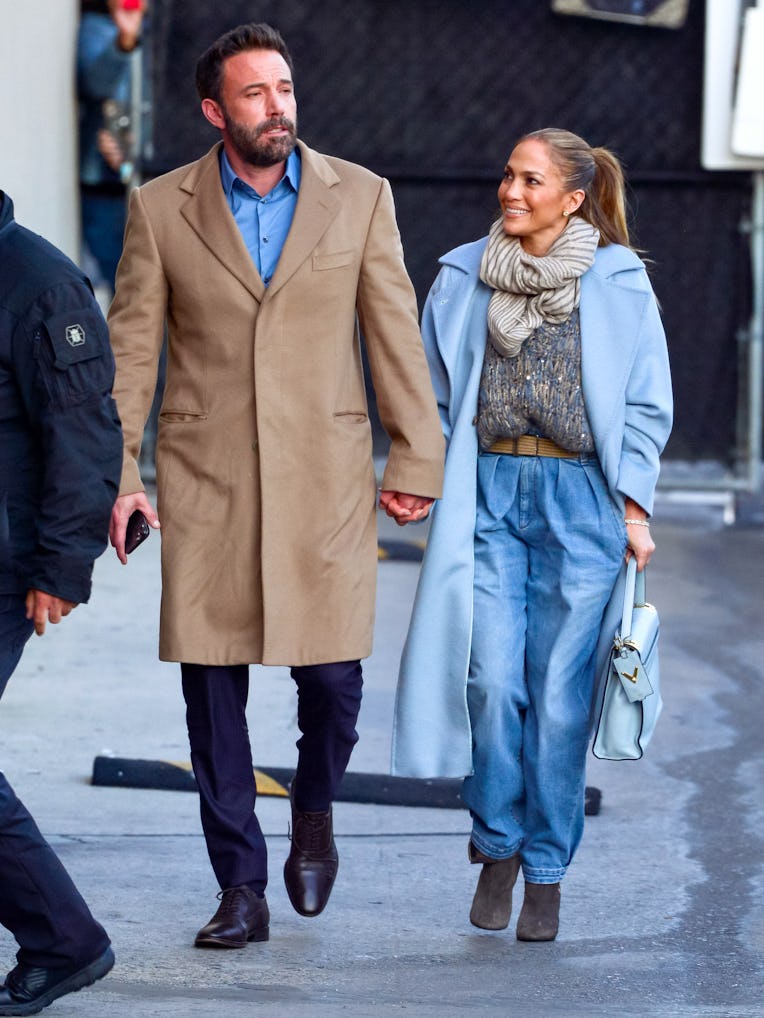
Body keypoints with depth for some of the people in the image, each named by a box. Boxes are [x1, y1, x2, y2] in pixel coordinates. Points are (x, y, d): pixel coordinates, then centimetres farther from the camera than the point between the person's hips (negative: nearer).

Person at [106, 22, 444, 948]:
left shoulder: (359, 197, 4)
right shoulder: (160, 209, 3)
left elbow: (397, 335, 5)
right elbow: (129, 348, 5)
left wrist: (416, 457, 1)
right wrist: (115, 474, 0)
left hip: (324, 480, 0)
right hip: (205, 483, 0)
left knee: (333, 675, -4)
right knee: (212, 689, 1)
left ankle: (313, 811, 29)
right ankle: (240, 890, 11)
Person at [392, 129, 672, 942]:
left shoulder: (617, 281, 2)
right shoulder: (464, 277, 9)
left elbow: (645, 406, 5)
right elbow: (436, 394, 15)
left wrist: (635, 506, -2)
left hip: (580, 494, -2)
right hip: (488, 491, 2)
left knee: (558, 690, -1)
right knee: (491, 678, -8)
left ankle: (545, 873, 11)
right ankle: (497, 845, 13)